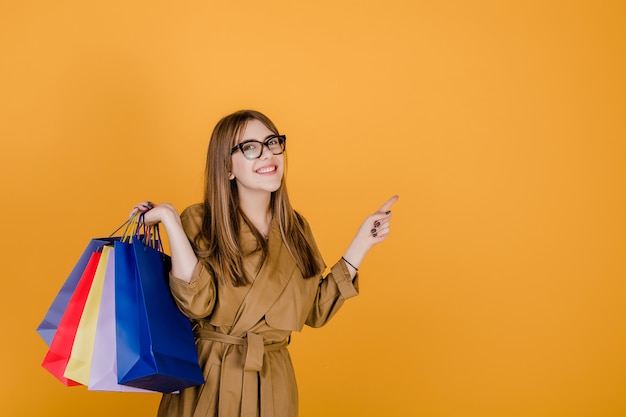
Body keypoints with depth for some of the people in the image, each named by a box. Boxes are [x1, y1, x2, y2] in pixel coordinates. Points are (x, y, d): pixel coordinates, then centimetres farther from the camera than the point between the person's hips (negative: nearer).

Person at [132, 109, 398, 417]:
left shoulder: (295, 228, 5)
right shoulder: (198, 222, -9)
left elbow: (316, 310, 4)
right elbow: (197, 303, -21)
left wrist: (362, 242, 4)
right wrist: (170, 221, -21)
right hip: (207, 382, -4)